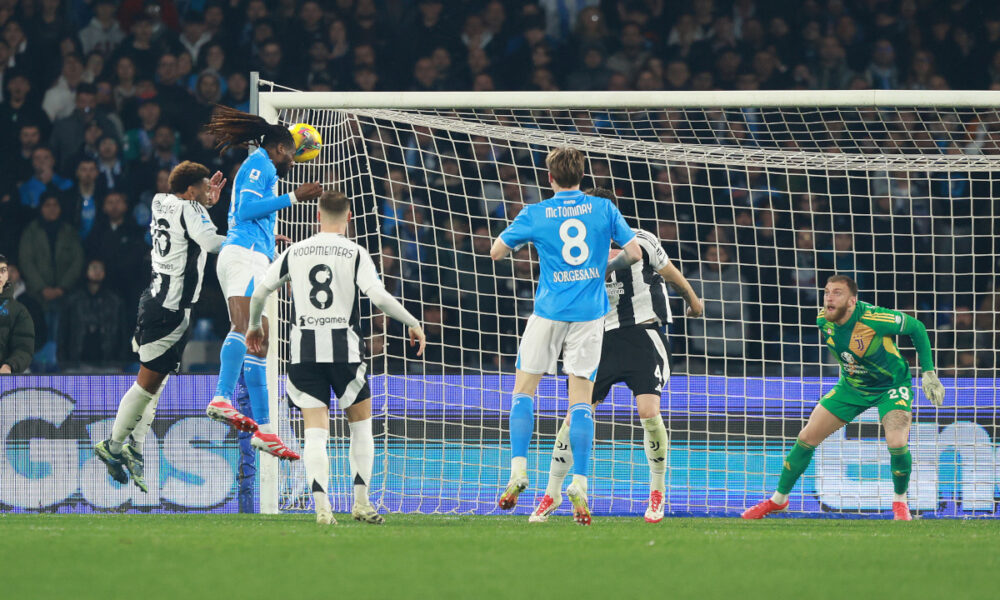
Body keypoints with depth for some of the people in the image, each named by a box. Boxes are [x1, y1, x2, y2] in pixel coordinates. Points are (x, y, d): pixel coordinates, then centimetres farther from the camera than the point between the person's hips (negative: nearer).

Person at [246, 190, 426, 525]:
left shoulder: (294, 252, 7)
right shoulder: (355, 254, -2)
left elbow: (260, 292, 11)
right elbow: (379, 297, -12)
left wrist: (254, 326, 29)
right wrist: (413, 324, 0)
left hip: (304, 352, 2)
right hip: (345, 351, -2)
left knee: (315, 433, -1)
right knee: (361, 426, 15)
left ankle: (321, 507, -15)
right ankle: (361, 503, 10)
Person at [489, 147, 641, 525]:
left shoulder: (535, 215, -1)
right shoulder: (603, 209, 1)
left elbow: (496, 252, 7)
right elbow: (634, 253, 2)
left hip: (549, 310, -1)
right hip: (590, 312, 1)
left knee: (524, 388, 12)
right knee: (581, 400, 1)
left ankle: (519, 469, -1)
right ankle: (579, 486, -7)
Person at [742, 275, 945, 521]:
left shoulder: (873, 319, -32)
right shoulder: (823, 321, -15)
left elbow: (917, 328, -16)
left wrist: (928, 372, -16)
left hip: (891, 385, -5)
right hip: (852, 386, 5)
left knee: (896, 442, -27)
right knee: (807, 437, 0)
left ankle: (900, 502, 1)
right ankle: (779, 499, 19)